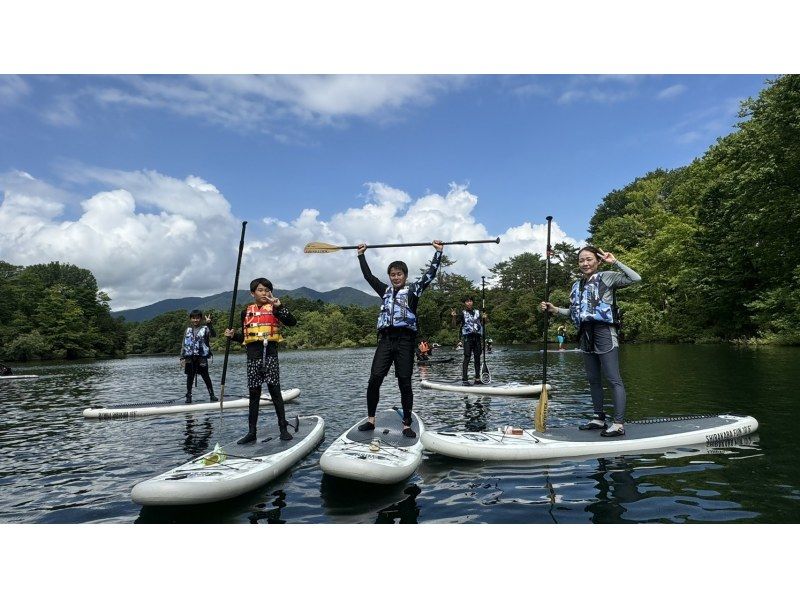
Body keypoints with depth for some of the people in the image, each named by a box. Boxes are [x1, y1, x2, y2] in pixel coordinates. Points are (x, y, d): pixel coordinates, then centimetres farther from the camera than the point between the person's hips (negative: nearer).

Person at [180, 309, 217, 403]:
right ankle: (188, 396, 17)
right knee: (190, 377, 8)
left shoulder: (205, 328, 2)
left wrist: (209, 324, -32)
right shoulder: (188, 330, 13)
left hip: (201, 357, -3)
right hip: (189, 358, 3)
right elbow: (184, 345, 14)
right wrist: (182, 358, 8)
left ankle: (212, 395, 4)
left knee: (206, 376, -2)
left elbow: (213, 335, -18)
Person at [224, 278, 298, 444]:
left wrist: (279, 306, -23)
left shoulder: (274, 309, 2)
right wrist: (233, 335, 2)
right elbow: (244, 337, 21)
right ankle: (251, 432, 14)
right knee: (253, 394, 7)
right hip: (253, 356, 4)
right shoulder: (246, 312, 14)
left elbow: (292, 322, -15)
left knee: (275, 391, -3)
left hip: (270, 354, -3)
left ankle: (283, 428, 7)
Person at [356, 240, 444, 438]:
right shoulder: (385, 290, 18)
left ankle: (407, 425, 7)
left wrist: (438, 252, 5)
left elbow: (430, 274, 5)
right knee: (374, 380, -5)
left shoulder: (413, 290, 10)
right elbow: (368, 276, 23)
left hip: (405, 340, -2)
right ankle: (371, 420, 8)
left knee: (405, 383, 0)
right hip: (385, 340, 3)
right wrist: (361, 255, 27)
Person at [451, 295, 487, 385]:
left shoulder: (478, 312, 14)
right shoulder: (462, 313, 4)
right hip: (467, 337, -4)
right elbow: (455, 324, 0)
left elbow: (483, 323, 21)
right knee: (467, 358, -10)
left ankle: (477, 379, 14)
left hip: (477, 337, 4)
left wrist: (484, 318, 0)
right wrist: (453, 317, -18)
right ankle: (464, 379, -10)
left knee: (477, 358, 6)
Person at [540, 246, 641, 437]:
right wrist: (555, 310, 10)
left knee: (613, 379, -6)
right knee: (593, 379, 12)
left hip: (604, 331, -8)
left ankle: (619, 423, -3)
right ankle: (599, 418, 22)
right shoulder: (577, 285, 15)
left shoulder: (606, 277, -3)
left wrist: (614, 262, -12)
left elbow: (635, 278, -14)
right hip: (586, 334, 8)